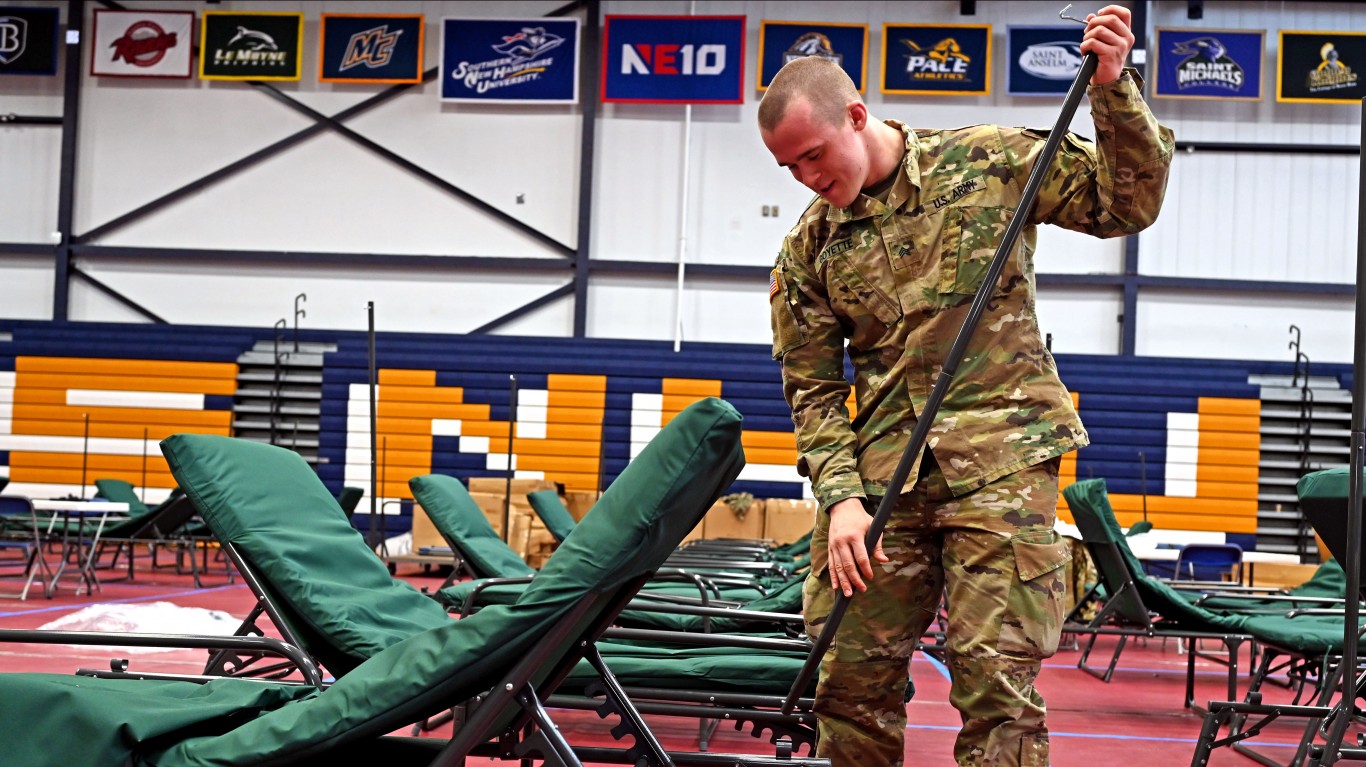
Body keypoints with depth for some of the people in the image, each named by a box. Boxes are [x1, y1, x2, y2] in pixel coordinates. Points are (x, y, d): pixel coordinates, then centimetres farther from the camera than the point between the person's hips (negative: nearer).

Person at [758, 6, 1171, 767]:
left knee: (996, 682, -7)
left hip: (1001, 459, -3)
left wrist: (1115, 89, -11)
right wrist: (841, 498, -7)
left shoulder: (990, 162, 2)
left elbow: (1126, 204, 4)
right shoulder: (807, 253, 8)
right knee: (851, 678, 5)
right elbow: (813, 391, 7)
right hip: (880, 477, 3)